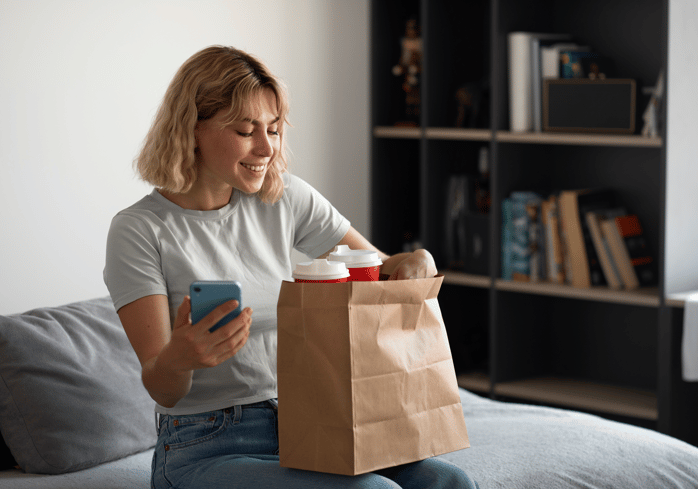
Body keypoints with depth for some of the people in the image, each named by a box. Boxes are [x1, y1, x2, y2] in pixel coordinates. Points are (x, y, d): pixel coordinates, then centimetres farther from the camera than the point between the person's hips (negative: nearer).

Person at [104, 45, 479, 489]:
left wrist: (419, 262, -11)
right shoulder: (140, 231, -8)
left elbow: (378, 269, 14)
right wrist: (178, 359, -36)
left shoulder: (285, 198, 6)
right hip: (206, 452, -5)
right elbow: (163, 391, -11)